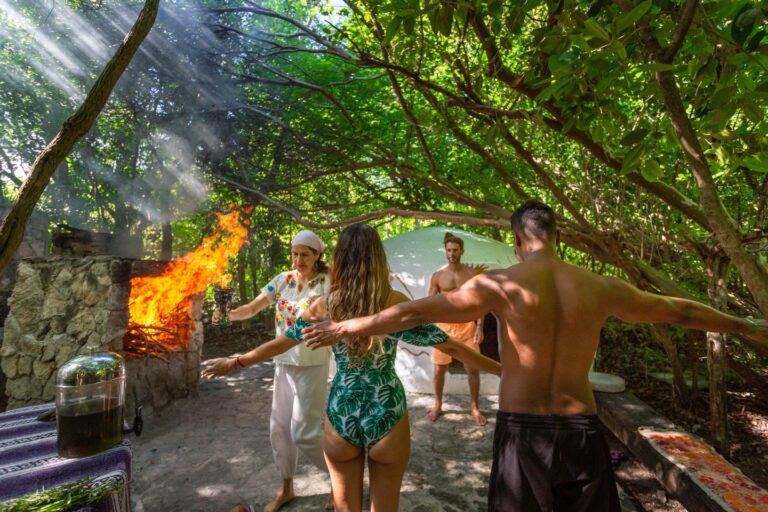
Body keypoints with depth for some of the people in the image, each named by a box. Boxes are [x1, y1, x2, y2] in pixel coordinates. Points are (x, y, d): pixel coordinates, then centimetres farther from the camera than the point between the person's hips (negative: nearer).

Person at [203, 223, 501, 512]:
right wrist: (503, 368, 4)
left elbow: (278, 344, 7)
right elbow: (451, 347, -7)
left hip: (341, 415, 2)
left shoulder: (324, 306, -5)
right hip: (387, 416, -1)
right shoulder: (397, 302, -11)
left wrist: (233, 363, 24)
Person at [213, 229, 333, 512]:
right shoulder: (283, 279, 1)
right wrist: (227, 314, -21)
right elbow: (252, 308, -2)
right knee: (279, 428, 14)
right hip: (283, 363, 6)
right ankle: (286, 488, 36)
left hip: (312, 365, -6)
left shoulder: (327, 282, -13)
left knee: (303, 433, -2)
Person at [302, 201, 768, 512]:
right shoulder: (602, 288, -2)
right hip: (581, 432, 3)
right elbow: (679, 311, 13)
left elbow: (415, 313, -10)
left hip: (522, 430, -2)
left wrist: (345, 328, -1)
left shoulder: (500, 285, -12)